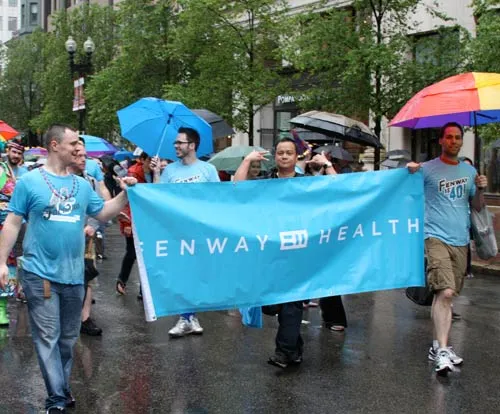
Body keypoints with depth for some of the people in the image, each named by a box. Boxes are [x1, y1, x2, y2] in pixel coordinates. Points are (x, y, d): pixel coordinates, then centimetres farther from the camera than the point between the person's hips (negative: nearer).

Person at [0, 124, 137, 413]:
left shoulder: (83, 185, 9)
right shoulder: (30, 181, -5)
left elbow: (103, 213, 15)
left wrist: (125, 194, 1)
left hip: (74, 275, 5)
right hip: (40, 273, -5)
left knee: (68, 338, 15)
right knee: (48, 338, -2)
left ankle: (62, 389, 29)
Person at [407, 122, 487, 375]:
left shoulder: (469, 171, 15)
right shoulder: (428, 169, -1)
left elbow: (477, 207, 19)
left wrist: (481, 190, -1)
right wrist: (410, 173, -20)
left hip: (460, 241, 5)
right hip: (436, 238, -5)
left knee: (447, 294, 9)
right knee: (445, 292, -19)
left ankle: (438, 345, 20)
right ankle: (442, 350, -17)